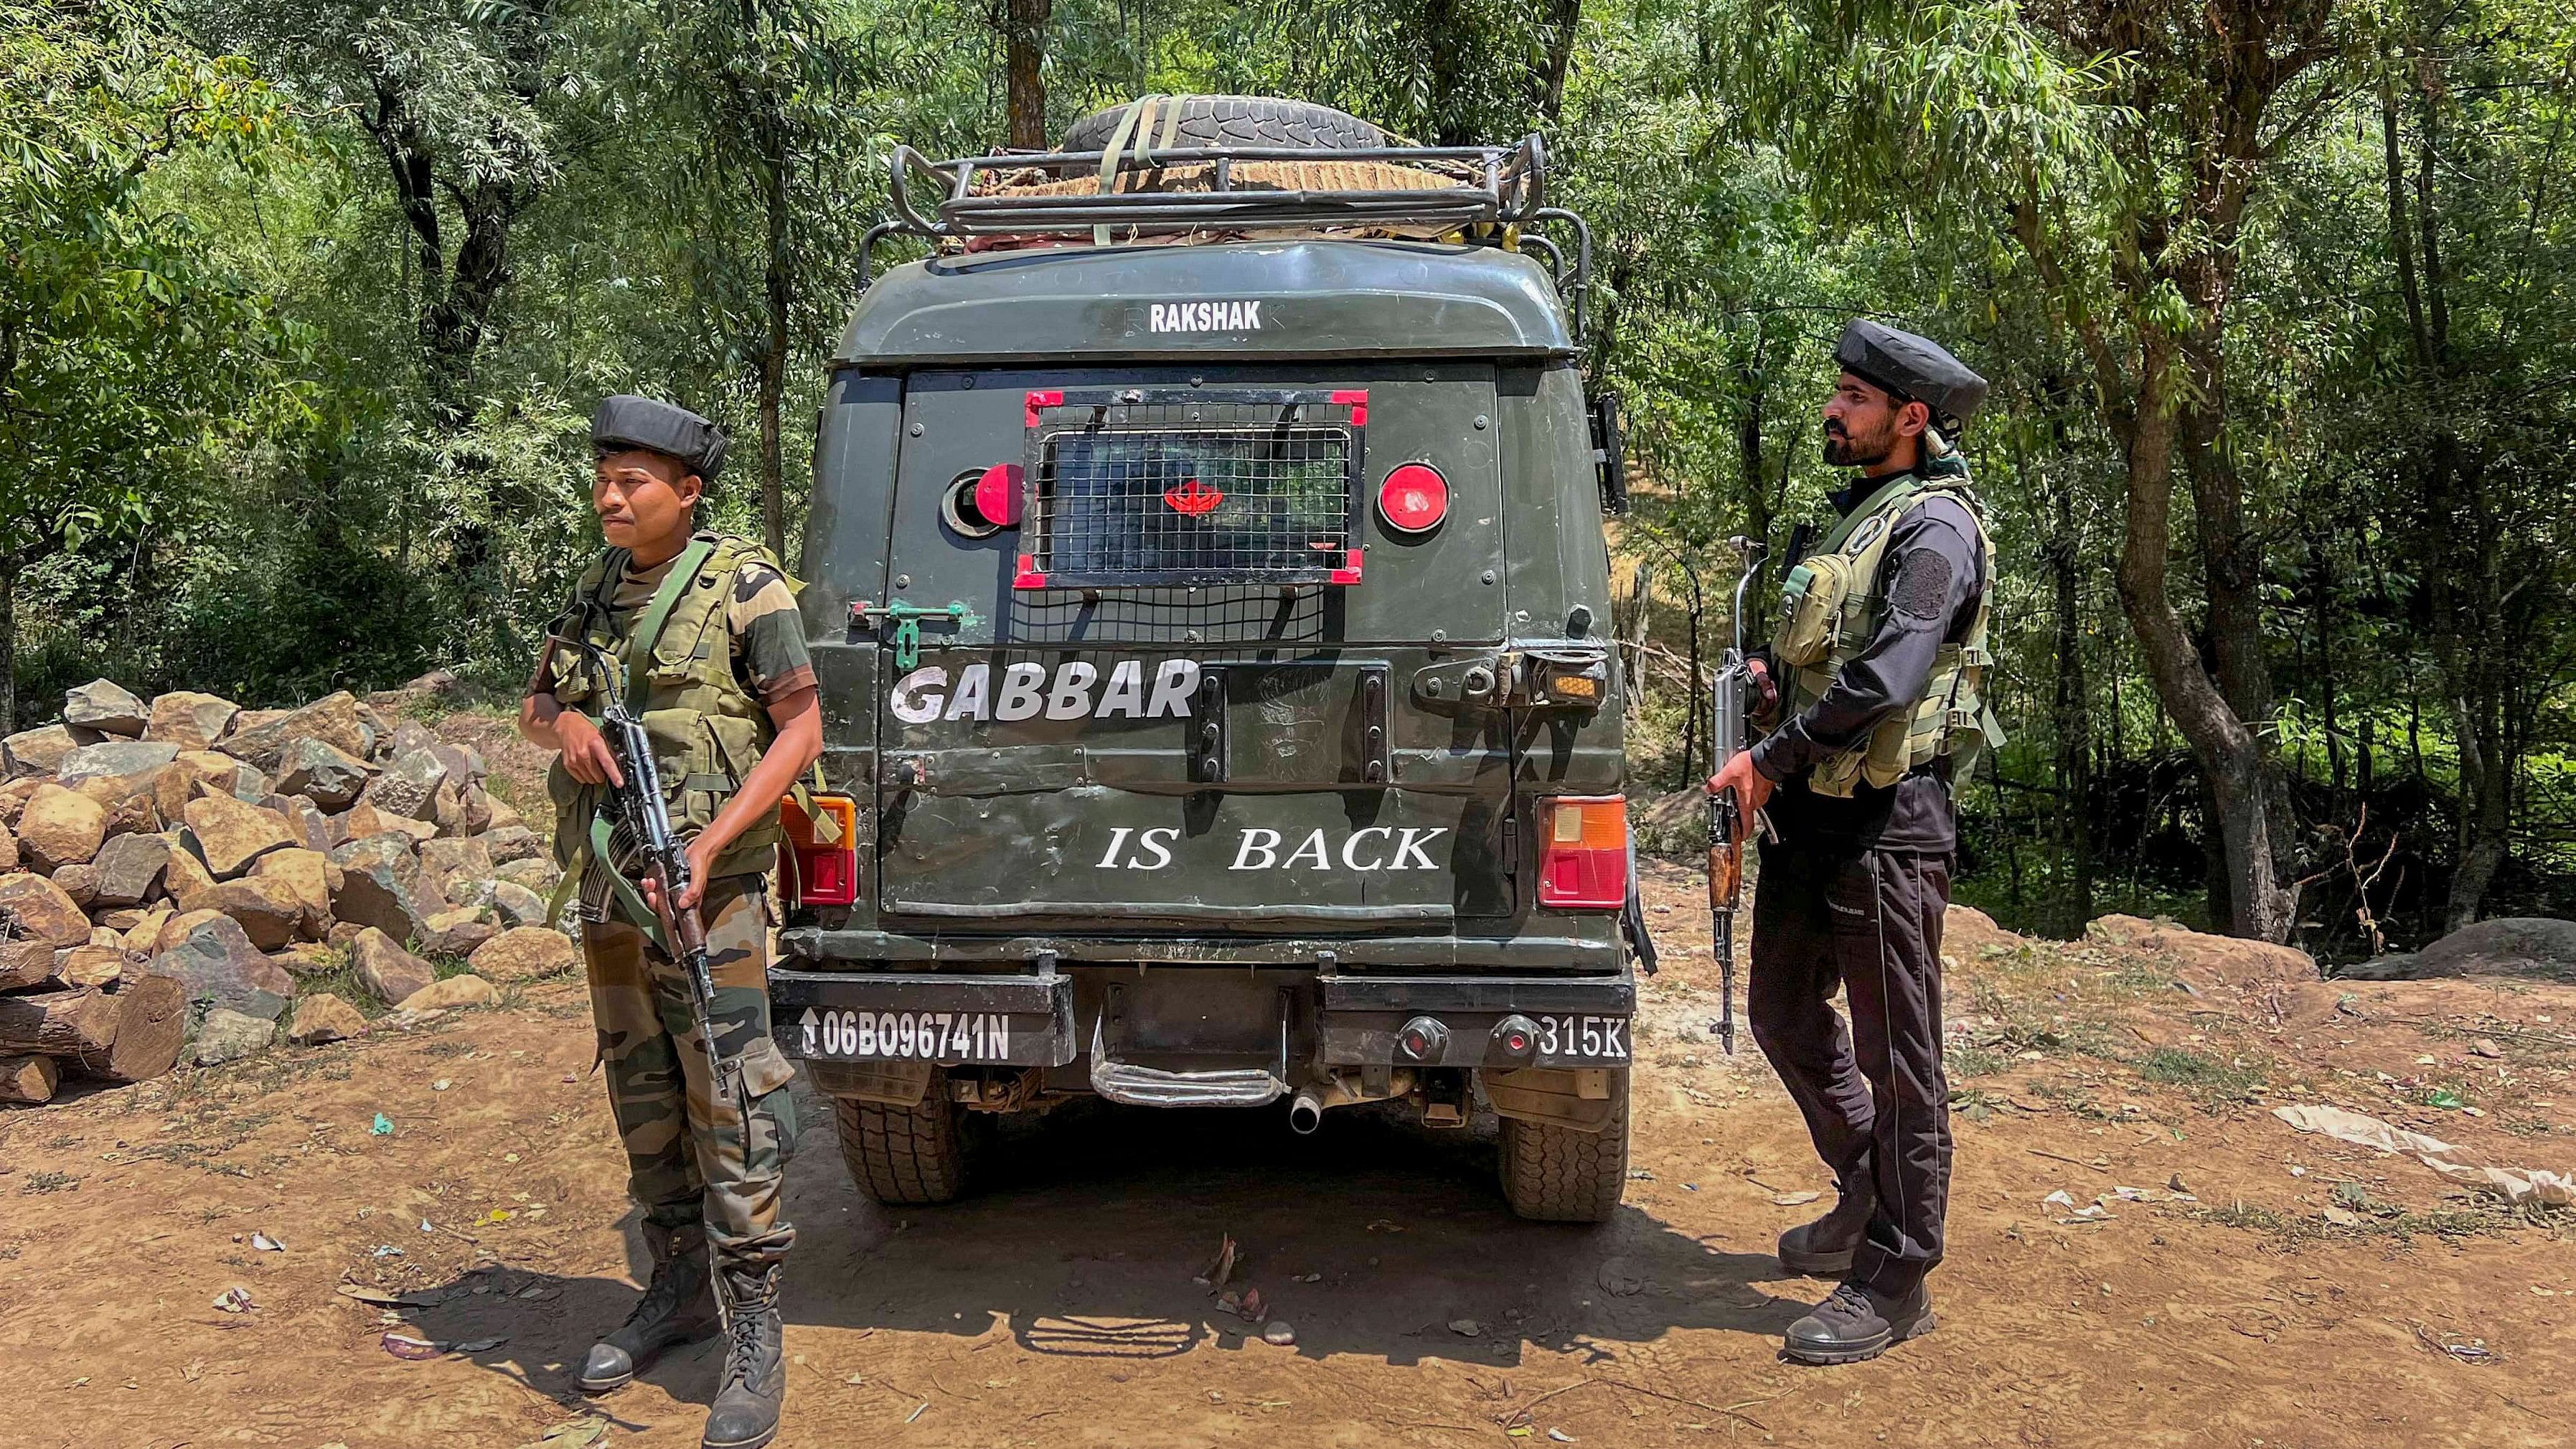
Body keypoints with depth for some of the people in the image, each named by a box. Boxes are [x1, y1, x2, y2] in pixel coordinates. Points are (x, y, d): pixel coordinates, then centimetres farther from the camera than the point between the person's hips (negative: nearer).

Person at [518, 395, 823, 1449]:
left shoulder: (745, 587, -8)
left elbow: (801, 730, -11)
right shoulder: (598, 592, 10)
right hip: (607, 886, 7)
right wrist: (563, 724, -7)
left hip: (706, 886, -6)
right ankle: (680, 1287, 30)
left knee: (729, 1107, -6)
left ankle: (753, 1331, 1)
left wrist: (709, 846, -20)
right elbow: (533, 705, 19)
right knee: (644, 1104, 15)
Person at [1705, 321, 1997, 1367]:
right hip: (1810, 813, 10)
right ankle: (1868, 1196, 37)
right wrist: (1772, 673, 6)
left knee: (1894, 1053, 0)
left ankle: (1894, 1280, 10)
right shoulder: (1854, 515, 17)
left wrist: (1771, 757, -18)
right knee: (1785, 1014, 18)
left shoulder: (1935, 525, -12)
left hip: (1886, 821, -10)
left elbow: (1890, 674, -24)